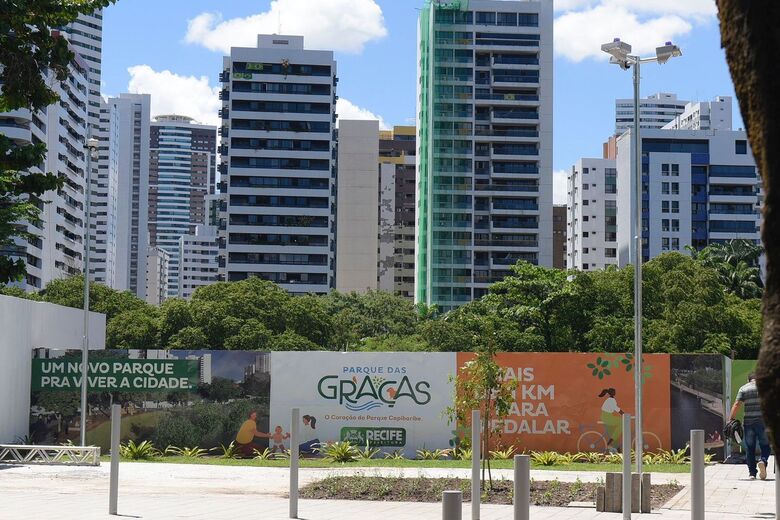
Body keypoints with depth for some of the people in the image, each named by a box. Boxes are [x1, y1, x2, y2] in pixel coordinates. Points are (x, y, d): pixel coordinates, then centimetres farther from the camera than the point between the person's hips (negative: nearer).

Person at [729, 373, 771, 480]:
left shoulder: (743, 388, 8)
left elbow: (737, 405, -3)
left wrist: (731, 419, -4)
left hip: (748, 422, 1)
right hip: (763, 422, -1)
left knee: (750, 449, 8)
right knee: (765, 446, 9)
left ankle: (752, 473, 5)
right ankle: (763, 461, -20)